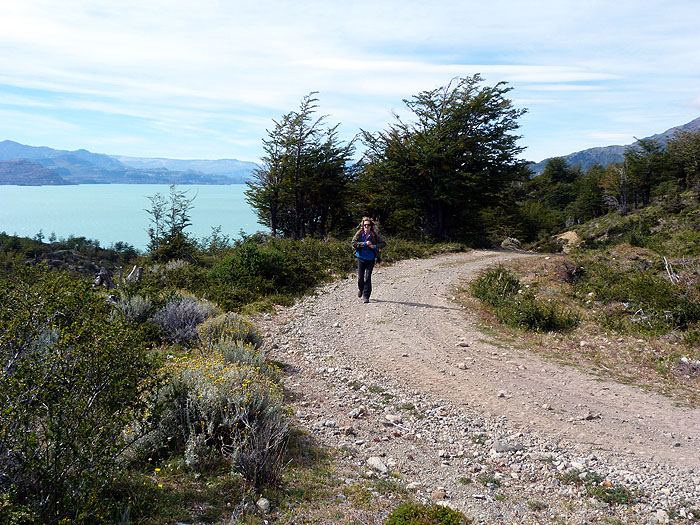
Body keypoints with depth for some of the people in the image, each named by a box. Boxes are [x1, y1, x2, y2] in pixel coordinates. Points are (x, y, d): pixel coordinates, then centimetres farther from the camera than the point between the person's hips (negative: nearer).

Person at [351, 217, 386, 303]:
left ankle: (366, 296, 4)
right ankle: (360, 289, 37)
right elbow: (354, 243, -11)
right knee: (360, 277, 3)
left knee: (368, 277, -5)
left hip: (370, 259, -1)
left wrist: (375, 246, -15)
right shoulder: (359, 233, -5)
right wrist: (364, 243, -19)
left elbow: (383, 243, 0)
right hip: (361, 258, 1)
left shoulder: (374, 234, -5)